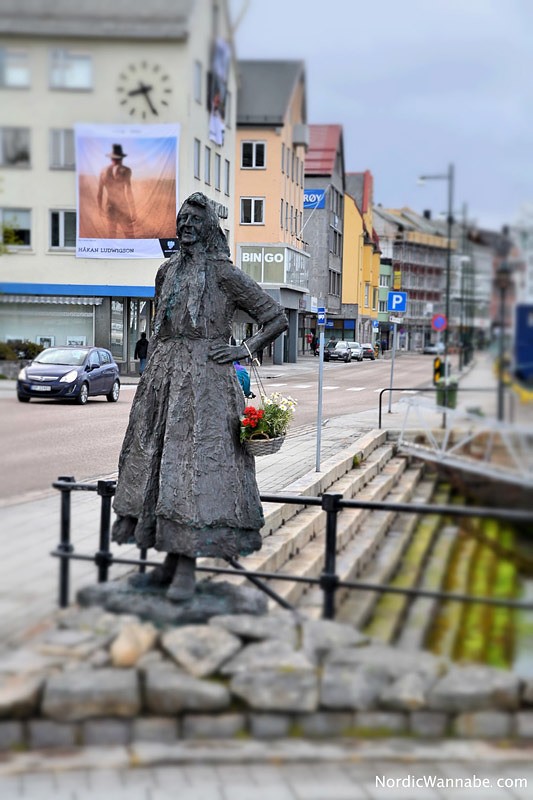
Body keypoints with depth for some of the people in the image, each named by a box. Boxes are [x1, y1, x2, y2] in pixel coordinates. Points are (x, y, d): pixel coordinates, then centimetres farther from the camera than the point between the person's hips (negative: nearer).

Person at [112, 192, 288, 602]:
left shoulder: (225, 273, 0)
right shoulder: (167, 271, 17)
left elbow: (277, 318, 2)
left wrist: (245, 349, -8)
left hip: (205, 377, -7)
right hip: (163, 375, 7)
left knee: (195, 461, -12)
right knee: (157, 459, 5)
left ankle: (187, 569, -10)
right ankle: (171, 562, 13)